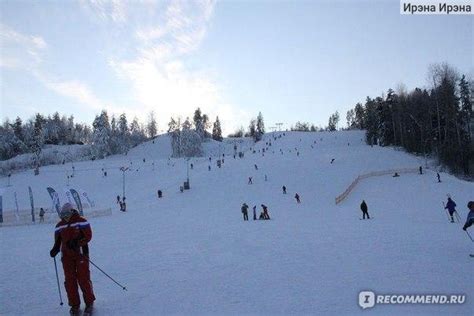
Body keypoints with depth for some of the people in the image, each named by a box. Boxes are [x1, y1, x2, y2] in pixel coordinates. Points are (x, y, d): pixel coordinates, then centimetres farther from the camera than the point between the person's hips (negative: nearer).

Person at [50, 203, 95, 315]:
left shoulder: (81, 222, -6)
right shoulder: (59, 226, 9)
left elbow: (88, 236, -11)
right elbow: (58, 241, 14)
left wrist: (76, 242, -24)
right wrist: (55, 250, -6)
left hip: (81, 253, -4)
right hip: (67, 256, 5)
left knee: (83, 279, -2)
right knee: (69, 280, 4)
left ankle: (89, 303, 13)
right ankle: (74, 305, 16)